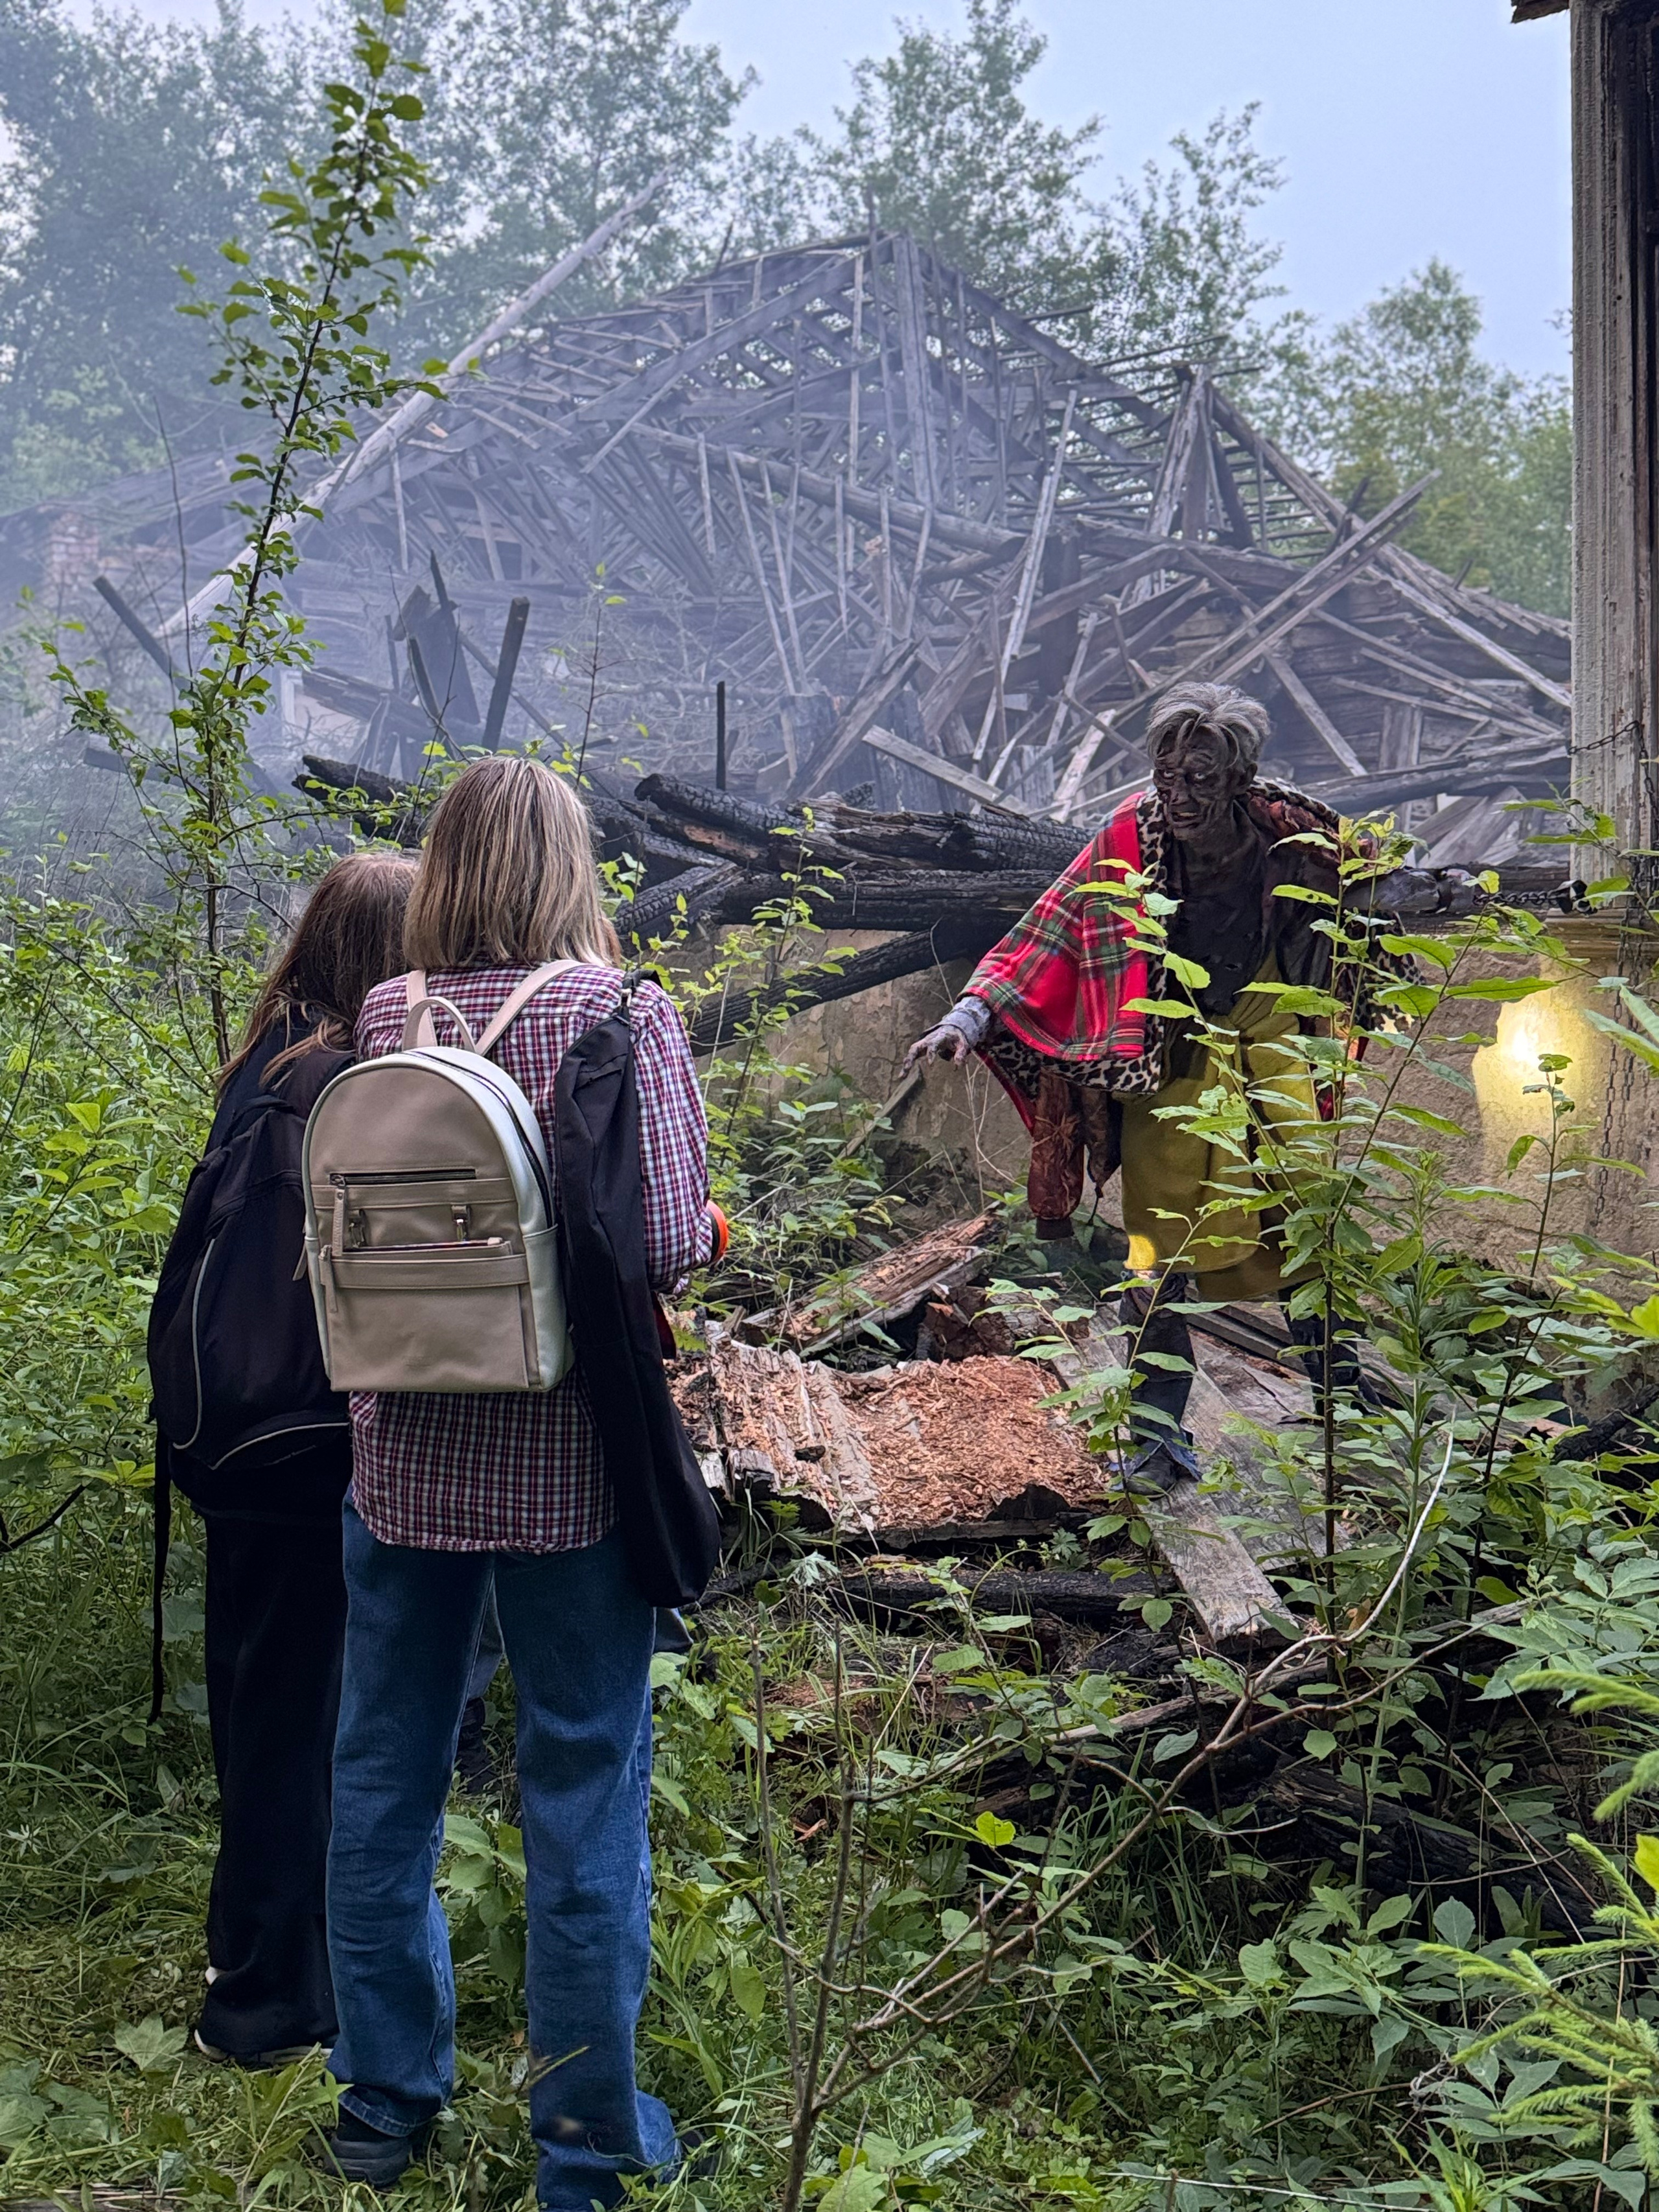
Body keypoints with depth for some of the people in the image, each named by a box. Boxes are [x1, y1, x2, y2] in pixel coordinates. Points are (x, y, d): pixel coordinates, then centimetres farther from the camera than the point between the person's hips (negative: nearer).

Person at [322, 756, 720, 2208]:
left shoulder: (381, 1021, -2)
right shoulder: (625, 1017, -13)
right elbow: (671, 1242, -19)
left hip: (403, 1459, 4)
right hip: (567, 1466, -4)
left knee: (386, 1774, 18)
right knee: (582, 1793, 9)